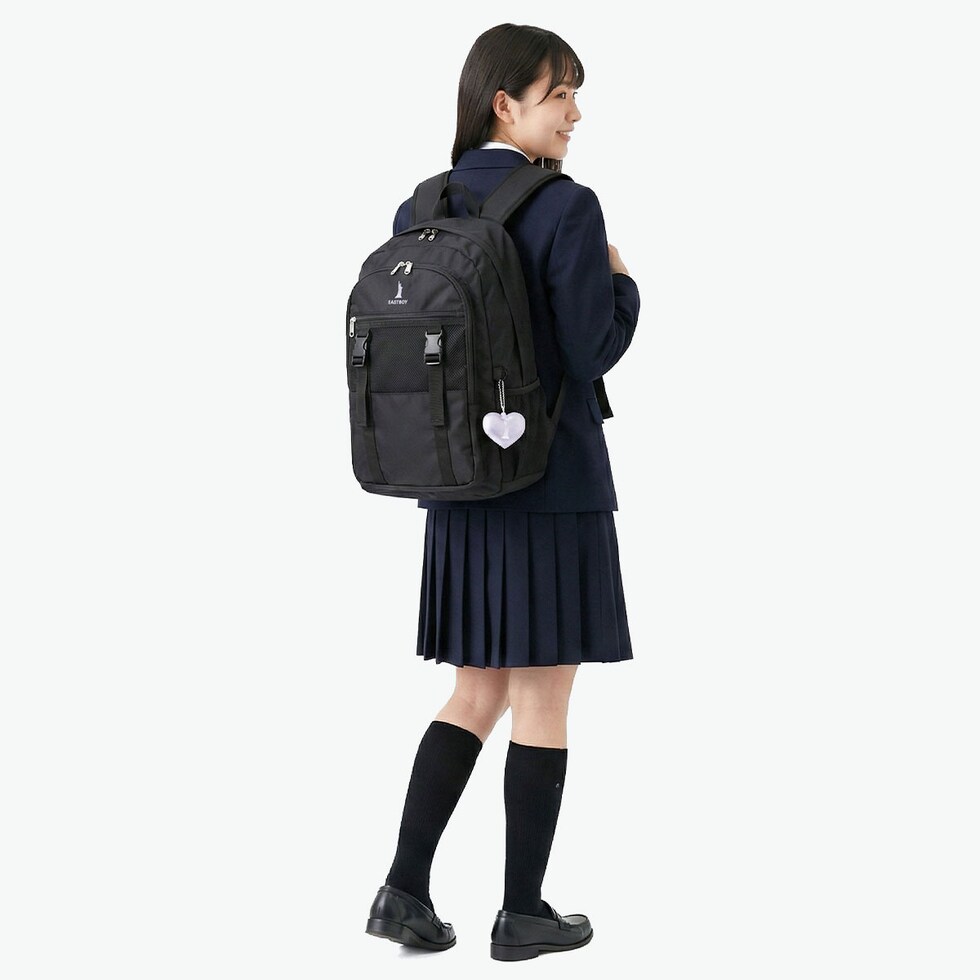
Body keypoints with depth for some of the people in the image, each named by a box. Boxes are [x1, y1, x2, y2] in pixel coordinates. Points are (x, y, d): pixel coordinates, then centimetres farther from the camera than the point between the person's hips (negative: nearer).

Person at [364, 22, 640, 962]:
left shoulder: (418, 211, 6)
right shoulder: (568, 208, -13)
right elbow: (592, 350, -14)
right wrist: (621, 282, 3)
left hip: (459, 491, 6)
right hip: (552, 487, -6)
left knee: (478, 697, 17)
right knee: (543, 701, 5)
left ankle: (405, 886, 8)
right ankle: (522, 912, 13)